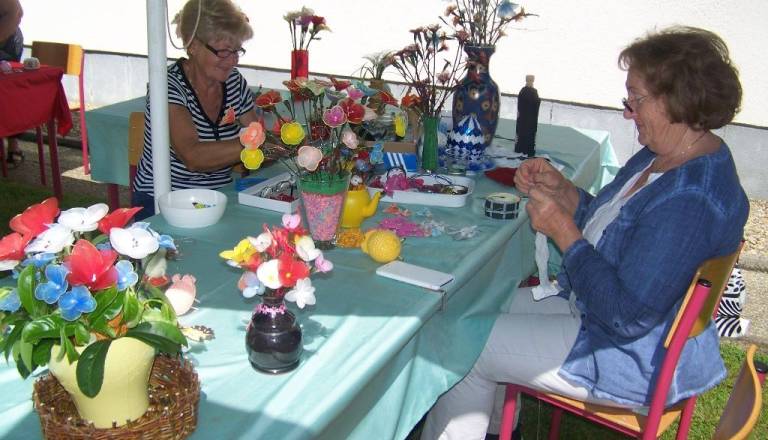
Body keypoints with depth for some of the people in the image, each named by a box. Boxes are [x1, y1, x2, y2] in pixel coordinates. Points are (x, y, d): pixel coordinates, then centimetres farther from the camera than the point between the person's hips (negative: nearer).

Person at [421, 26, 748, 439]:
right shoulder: (662, 156, 2)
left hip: (637, 360, -10)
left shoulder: (691, 200, -31)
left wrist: (562, 230, -24)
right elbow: (610, 224, 15)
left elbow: (629, 316, -31)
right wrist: (560, 188, -2)